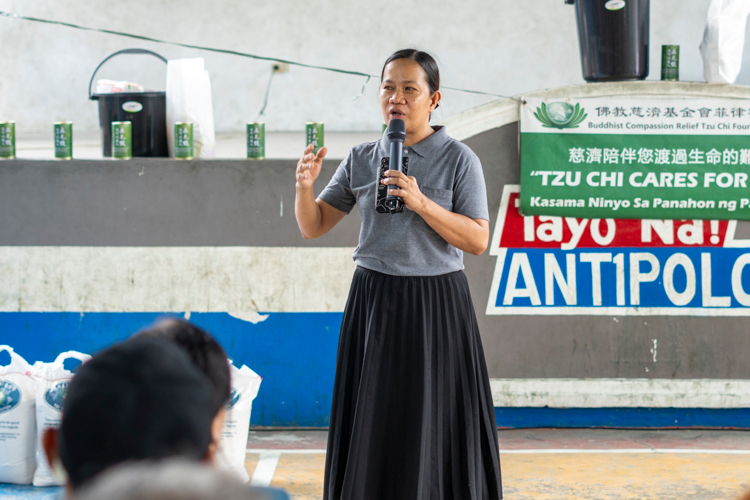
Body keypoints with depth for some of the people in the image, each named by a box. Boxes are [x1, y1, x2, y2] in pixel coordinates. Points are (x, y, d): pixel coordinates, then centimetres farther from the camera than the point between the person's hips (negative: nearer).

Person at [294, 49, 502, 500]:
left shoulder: (458, 159, -4)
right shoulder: (362, 159, 7)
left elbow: (478, 241, -10)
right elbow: (313, 226, 9)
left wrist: (421, 202, -20)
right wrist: (305, 186, -11)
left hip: (435, 304, -3)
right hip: (373, 303, 3)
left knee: (432, 425, 1)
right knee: (372, 426, 6)